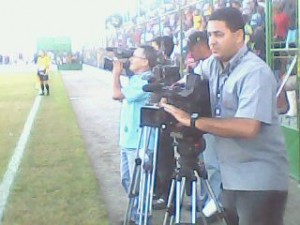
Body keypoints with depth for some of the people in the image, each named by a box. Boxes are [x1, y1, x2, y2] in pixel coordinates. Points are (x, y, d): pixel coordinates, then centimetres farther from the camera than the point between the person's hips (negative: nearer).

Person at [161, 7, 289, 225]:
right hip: (230, 177, 8)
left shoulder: (256, 72, -18)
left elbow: (248, 127, -29)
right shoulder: (214, 64, 6)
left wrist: (192, 121, -26)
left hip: (260, 181, -8)